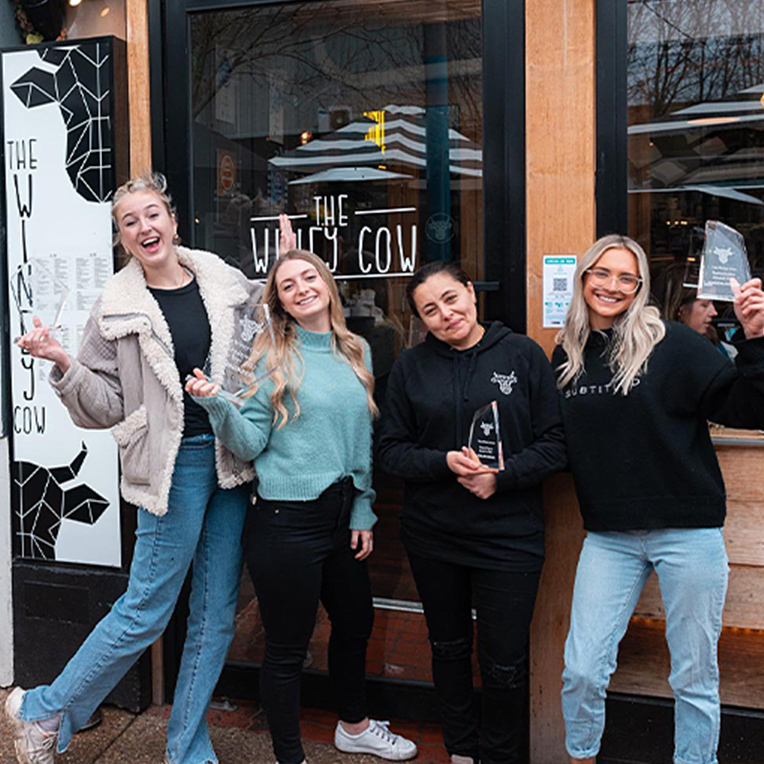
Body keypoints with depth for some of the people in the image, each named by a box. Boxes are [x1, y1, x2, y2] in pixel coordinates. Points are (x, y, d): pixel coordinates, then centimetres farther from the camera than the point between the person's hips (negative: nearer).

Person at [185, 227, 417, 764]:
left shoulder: (357, 351, 8)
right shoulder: (271, 357, -7)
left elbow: (362, 439, 12)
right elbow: (251, 443, -10)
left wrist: (363, 513, 10)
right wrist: (218, 406, -28)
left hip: (342, 514, 6)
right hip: (287, 519, -6)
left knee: (356, 624, 22)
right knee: (287, 647, 5)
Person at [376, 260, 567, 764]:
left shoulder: (522, 354, -4)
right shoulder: (411, 366, 2)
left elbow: (555, 444, -4)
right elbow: (392, 449, 1)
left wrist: (501, 476, -18)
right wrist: (445, 462, -16)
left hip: (508, 535, -2)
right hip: (432, 535, 3)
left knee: (505, 663, 5)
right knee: (448, 647, 19)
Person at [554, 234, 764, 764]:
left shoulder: (671, 343, -7)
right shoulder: (567, 356, 5)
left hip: (687, 532, -3)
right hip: (608, 536, 3)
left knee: (695, 679, 10)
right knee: (581, 671, 7)